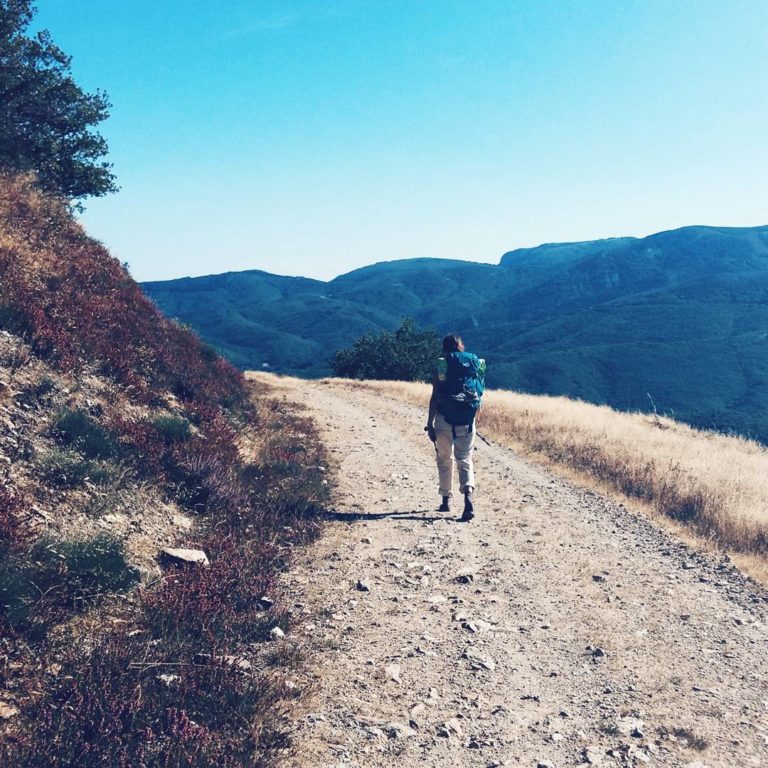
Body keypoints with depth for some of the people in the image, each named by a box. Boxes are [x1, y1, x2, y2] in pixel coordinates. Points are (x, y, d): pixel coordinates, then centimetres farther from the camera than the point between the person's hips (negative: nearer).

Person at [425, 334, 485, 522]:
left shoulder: (441, 366, -2)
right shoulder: (475, 363, 6)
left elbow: (434, 397, -7)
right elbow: (478, 395, 5)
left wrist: (430, 424, -3)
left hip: (445, 419, -2)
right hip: (468, 420, 2)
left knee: (444, 459, 15)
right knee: (465, 460, 8)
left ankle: (446, 500, 22)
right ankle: (468, 494, -16)